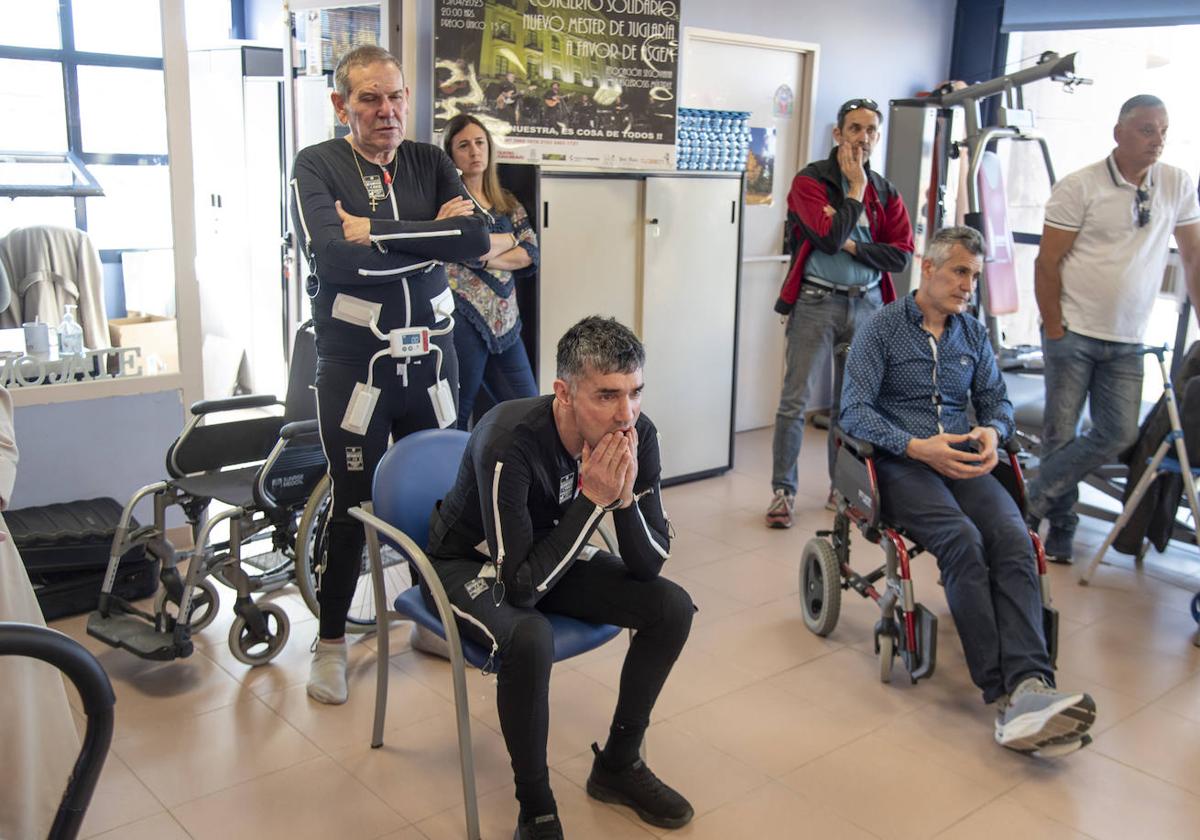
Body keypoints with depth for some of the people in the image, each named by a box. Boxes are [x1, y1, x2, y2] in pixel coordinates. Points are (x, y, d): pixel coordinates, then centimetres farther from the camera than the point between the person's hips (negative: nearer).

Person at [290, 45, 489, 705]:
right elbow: (332, 255, -22)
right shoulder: (316, 167, -4)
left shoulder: (430, 163, 6)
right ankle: (330, 642, 22)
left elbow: (475, 239, -11)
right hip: (354, 365, -3)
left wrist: (374, 232, -17)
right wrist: (429, 236, -15)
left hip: (429, 357, 4)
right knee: (352, 503, 4)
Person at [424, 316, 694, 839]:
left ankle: (617, 766, 10)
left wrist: (625, 497, -33)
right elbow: (521, 585, -36)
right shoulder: (510, 443, -36)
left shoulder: (636, 434, -19)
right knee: (529, 638, -36)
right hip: (469, 562, -6)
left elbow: (650, 565, -15)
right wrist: (593, 498, -38)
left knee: (672, 607, -9)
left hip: (550, 548, 6)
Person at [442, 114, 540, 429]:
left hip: (505, 321, 6)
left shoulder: (507, 202, 16)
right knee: (456, 419, 3)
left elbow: (530, 252, 5)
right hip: (464, 318, -6)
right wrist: (511, 238, 0)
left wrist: (485, 259, -9)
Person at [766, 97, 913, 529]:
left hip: (868, 303, 4)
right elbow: (830, 236, -16)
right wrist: (856, 188, -7)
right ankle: (783, 490, 6)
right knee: (794, 401, -4)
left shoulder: (886, 192, 12)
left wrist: (853, 247, -10)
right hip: (818, 301, -4)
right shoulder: (810, 180, -2)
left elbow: (902, 254, 3)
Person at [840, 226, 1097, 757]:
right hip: (902, 462, -4)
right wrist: (917, 447, -19)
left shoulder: (973, 334, 19)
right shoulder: (881, 330, 2)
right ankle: (1003, 691, -34)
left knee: (1013, 538, -27)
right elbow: (854, 411, -6)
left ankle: (1030, 684, -40)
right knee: (962, 540, -33)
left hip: (964, 462, 4)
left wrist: (993, 430, -4)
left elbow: (997, 399, 21)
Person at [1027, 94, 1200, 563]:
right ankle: (1060, 529, 14)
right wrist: (1053, 331, -10)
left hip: (1127, 343, 4)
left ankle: (1031, 505, 9)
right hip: (1074, 332, -4)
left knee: (1119, 435, -2)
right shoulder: (1080, 186, -7)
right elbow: (1047, 263, -7)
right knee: (1060, 433, -1)